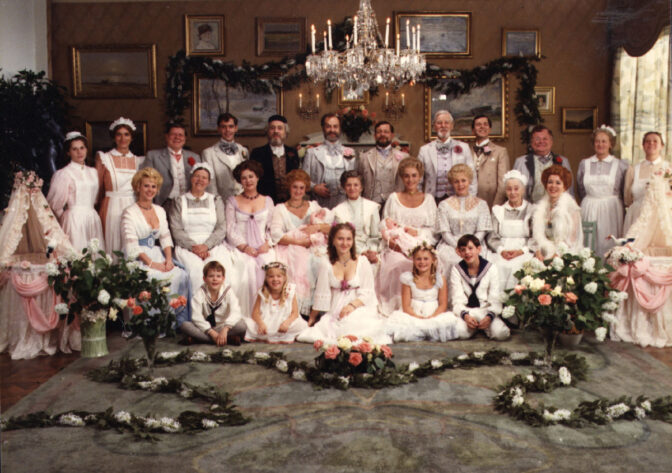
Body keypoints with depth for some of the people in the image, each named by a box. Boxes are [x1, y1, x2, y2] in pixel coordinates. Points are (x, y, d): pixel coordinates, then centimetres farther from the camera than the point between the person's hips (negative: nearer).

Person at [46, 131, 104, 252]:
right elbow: (54, 204, -2)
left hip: (93, 218, 5)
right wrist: (65, 218, 8)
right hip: (74, 219, -5)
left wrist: (89, 213, 11)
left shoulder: (93, 172, 13)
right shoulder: (64, 174, -5)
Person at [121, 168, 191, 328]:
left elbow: (166, 238, 14)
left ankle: (181, 320, -14)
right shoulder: (130, 213, -4)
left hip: (157, 256, 6)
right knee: (166, 279, -31)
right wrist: (151, 263, -19)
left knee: (182, 274, -21)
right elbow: (132, 247, -11)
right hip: (137, 260, -6)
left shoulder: (160, 210, 17)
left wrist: (169, 259, -4)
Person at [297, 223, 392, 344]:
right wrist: (312, 319, 12)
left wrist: (352, 305, -18)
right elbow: (321, 295, 9)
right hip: (335, 314, 1)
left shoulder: (362, 262, 1)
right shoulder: (327, 265, 4)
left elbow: (367, 293, -2)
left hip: (360, 308, -1)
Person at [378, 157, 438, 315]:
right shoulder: (393, 198, 18)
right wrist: (394, 242, -10)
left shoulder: (428, 199, 18)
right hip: (397, 247, 0)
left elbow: (432, 229, 10)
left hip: (421, 246, 0)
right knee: (399, 264, -32)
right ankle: (397, 308, -23)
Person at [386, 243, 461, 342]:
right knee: (397, 318, -32)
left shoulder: (440, 279, 3)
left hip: (434, 316, 0)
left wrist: (431, 318, -18)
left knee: (450, 319, -31)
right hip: (414, 315, 0)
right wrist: (418, 318, -19)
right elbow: (406, 306, -2)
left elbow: (443, 305, 0)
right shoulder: (408, 278, 1)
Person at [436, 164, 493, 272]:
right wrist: (457, 246, -13)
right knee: (446, 257, -33)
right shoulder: (444, 205, 13)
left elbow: (482, 232, 5)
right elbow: (445, 232, 4)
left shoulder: (481, 204, 14)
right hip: (451, 245, 0)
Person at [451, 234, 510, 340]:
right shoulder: (456, 270, 2)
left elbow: (495, 300, -4)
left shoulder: (490, 268, 2)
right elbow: (457, 300, -5)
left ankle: (483, 327, 5)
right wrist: (465, 315, -25)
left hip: (486, 310, 1)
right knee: (460, 332, -33)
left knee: (500, 333, -28)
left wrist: (489, 316, -23)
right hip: (466, 311, 0)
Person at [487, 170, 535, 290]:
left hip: (524, 253, -2)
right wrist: (501, 250, -8)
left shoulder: (531, 210, 10)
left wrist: (521, 251, -13)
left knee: (515, 266, -33)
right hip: (501, 253, 2)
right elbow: (492, 237, 11)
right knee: (496, 265, -29)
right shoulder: (498, 210, 17)